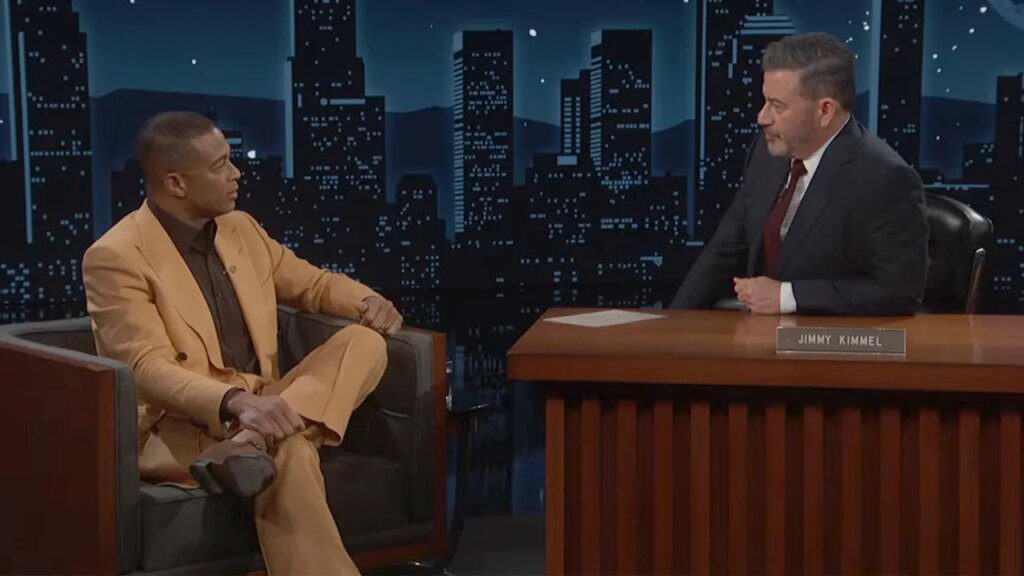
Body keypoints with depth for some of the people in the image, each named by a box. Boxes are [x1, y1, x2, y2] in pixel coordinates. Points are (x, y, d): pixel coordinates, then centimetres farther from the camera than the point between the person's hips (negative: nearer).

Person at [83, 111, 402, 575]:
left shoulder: (240, 228, 12)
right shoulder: (116, 257, -11)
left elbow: (311, 283, 24)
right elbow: (148, 369, -21)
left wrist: (367, 301, 1)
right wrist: (236, 402, -38)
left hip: (260, 408, 8)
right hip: (176, 427, -8)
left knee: (365, 341, -15)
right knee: (290, 450, -37)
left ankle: (251, 443, -34)